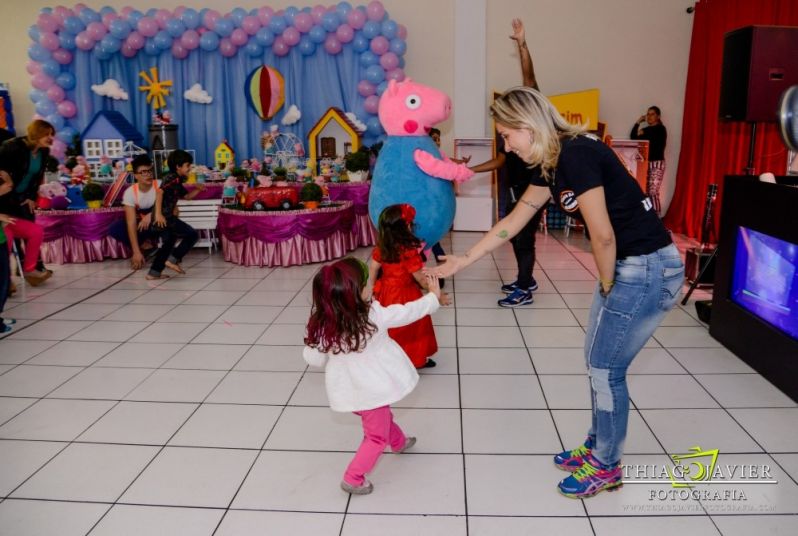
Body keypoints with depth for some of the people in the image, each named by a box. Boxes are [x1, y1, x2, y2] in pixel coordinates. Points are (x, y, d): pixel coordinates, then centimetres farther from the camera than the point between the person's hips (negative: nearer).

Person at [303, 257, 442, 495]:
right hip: (370, 389, -5)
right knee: (377, 436, 20)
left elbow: (313, 358, -6)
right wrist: (433, 296, 3)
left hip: (347, 389, 5)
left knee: (382, 418, 33)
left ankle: (399, 442, 58)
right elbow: (408, 312, -13)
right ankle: (353, 479, 24)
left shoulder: (322, 325, -19)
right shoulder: (374, 315, -27)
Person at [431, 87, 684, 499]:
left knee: (606, 368, 3)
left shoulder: (576, 154, -23)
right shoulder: (552, 163, 7)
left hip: (648, 269, -9)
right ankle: (597, 446, 37)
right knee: (597, 361, 18)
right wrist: (464, 260, 16)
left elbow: (603, 235, -22)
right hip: (626, 266, 9)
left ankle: (606, 467, 24)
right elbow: (512, 222, 13)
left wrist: (607, 287, -6)